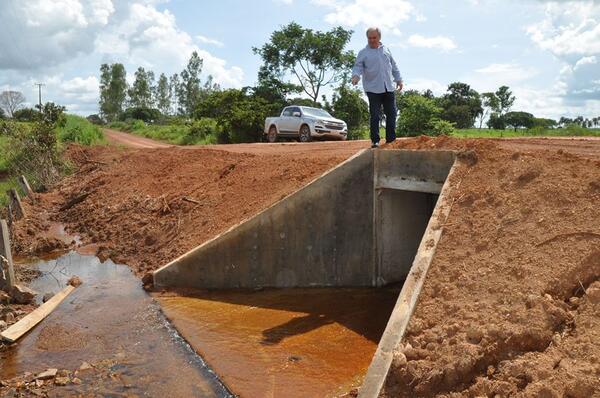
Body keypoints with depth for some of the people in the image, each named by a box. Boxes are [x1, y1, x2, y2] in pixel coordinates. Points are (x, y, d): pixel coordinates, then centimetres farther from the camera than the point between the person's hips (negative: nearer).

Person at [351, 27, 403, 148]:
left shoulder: (386, 50, 14)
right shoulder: (363, 53, 2)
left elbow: (394, 66, 20)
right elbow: (358, 66, -6)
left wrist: (398, 79, 16)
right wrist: (356, 75, -26)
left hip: (389, 88, 4)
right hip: (373, 89, -4)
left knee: (391, 113, 7)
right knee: (375, 116, -5)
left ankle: (391, 139, 16)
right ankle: (375, 141, 1)